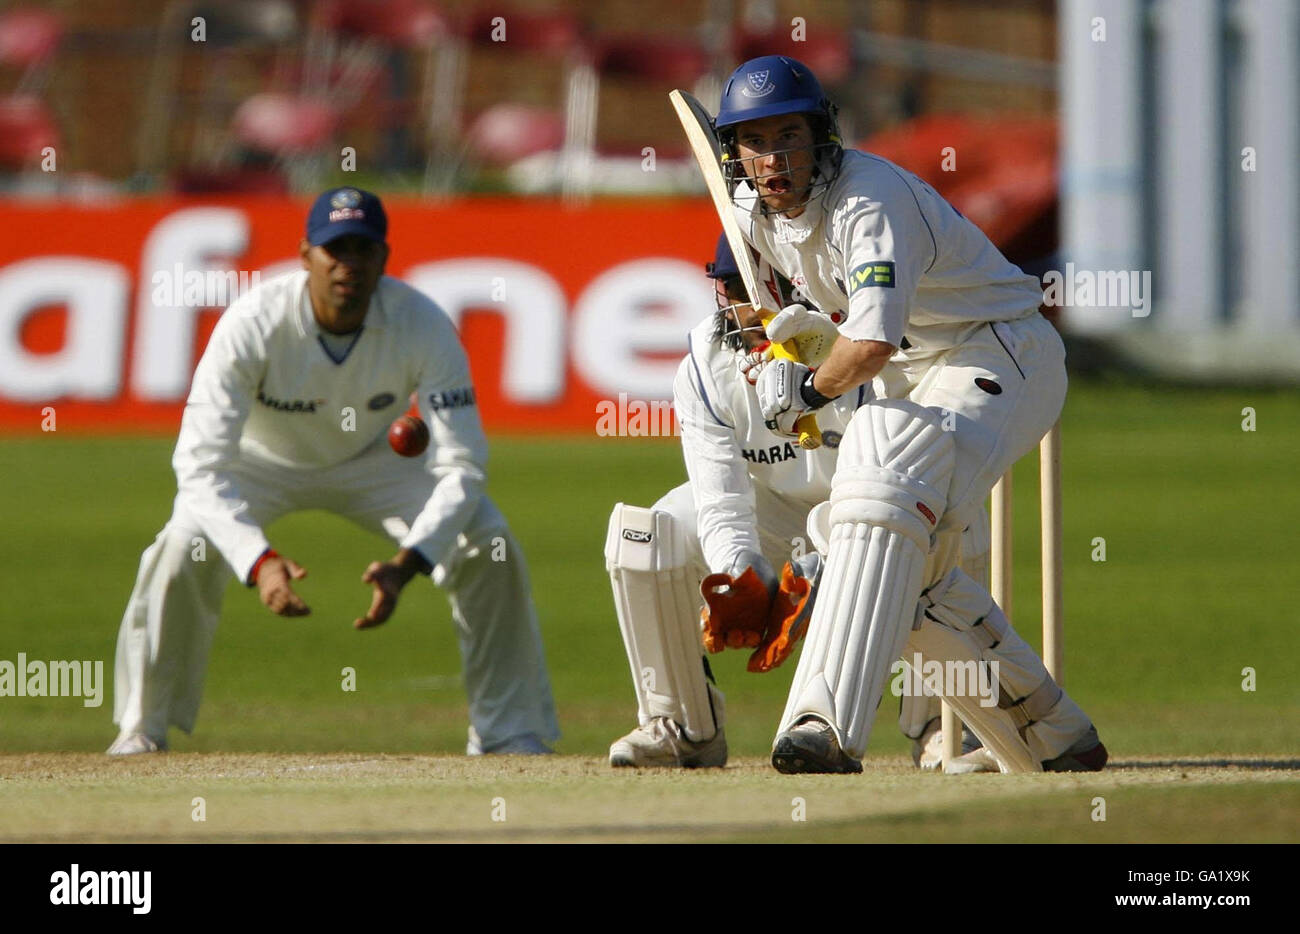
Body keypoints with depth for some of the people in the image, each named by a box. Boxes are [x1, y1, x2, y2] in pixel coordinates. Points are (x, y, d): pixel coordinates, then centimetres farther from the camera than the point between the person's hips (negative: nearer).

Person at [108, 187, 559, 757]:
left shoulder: (424, 328, -30)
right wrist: (258, 561, -55)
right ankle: (142, 731, -9)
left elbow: (460, 465, -31)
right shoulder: (253, 325, -35)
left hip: (371, 461, 2)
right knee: (185, 547, -29)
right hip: (263, 461, -2)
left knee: (489, 547, -17)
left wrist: (406, 564, -47)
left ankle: (508, 733, -2)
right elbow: (202, 465, -39)